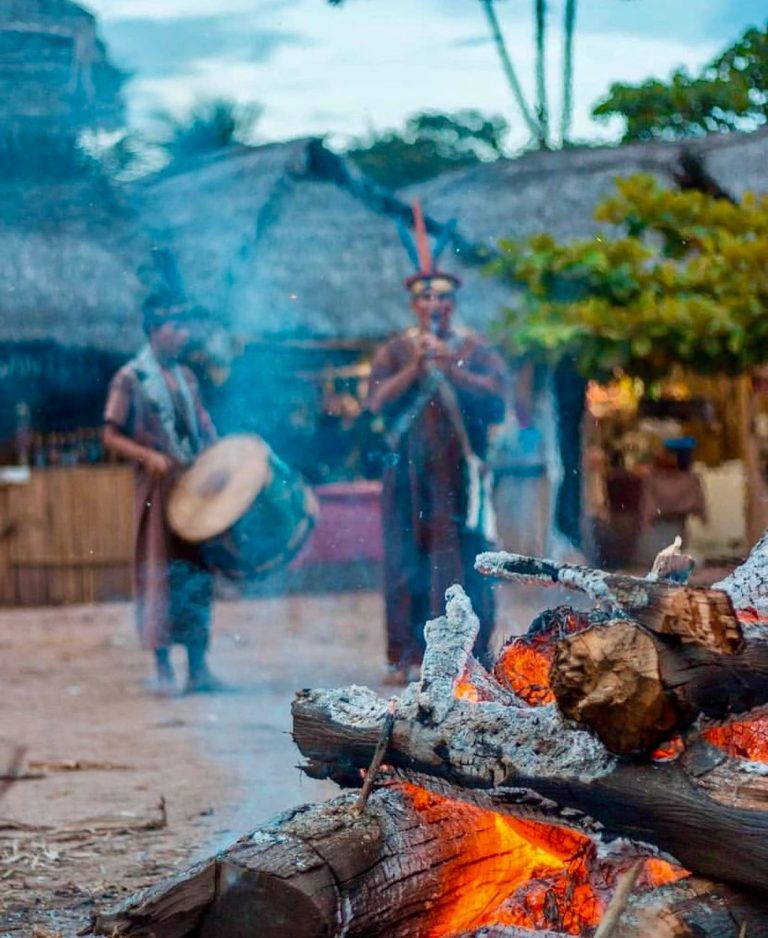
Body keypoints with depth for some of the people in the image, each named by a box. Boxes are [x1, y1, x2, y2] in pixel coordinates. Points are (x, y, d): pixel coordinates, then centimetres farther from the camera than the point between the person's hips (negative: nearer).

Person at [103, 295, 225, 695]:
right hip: (158, 486, -6)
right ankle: (163, 669, 2)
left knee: (197, 573, 7)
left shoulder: (185, 376, 13)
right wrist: (149, 456, -21)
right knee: (161, 573, -4)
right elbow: (111, 437, -6)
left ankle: (198, 668, 12)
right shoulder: (131, 378, -5)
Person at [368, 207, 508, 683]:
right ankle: (408, 657, 1)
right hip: (409, 471, 1)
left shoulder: (476, 349, 9)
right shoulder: (395, 351, 13)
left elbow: (497, 396, -6)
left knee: (465, 563, -3)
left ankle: (470, 655, 1)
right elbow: (377, 400, -1)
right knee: (407, 564, -2)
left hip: (460, 470, -1)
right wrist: (415, 368, -11)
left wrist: (450, 368, -13)